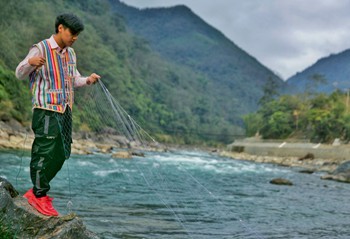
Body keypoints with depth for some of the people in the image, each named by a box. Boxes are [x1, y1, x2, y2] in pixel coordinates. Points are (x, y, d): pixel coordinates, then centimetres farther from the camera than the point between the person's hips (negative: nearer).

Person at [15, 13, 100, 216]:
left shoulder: (70, 54, 16)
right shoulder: (40, 49, -7)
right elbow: (20, 74, -8)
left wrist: (87, 80, 0)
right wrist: (30, 62, -29)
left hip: (65, 111, 8)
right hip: (47, 110, -8)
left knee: (61, 154, 9)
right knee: (46, 152, -6)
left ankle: (37, 190, 24)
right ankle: (39, 196, 8)